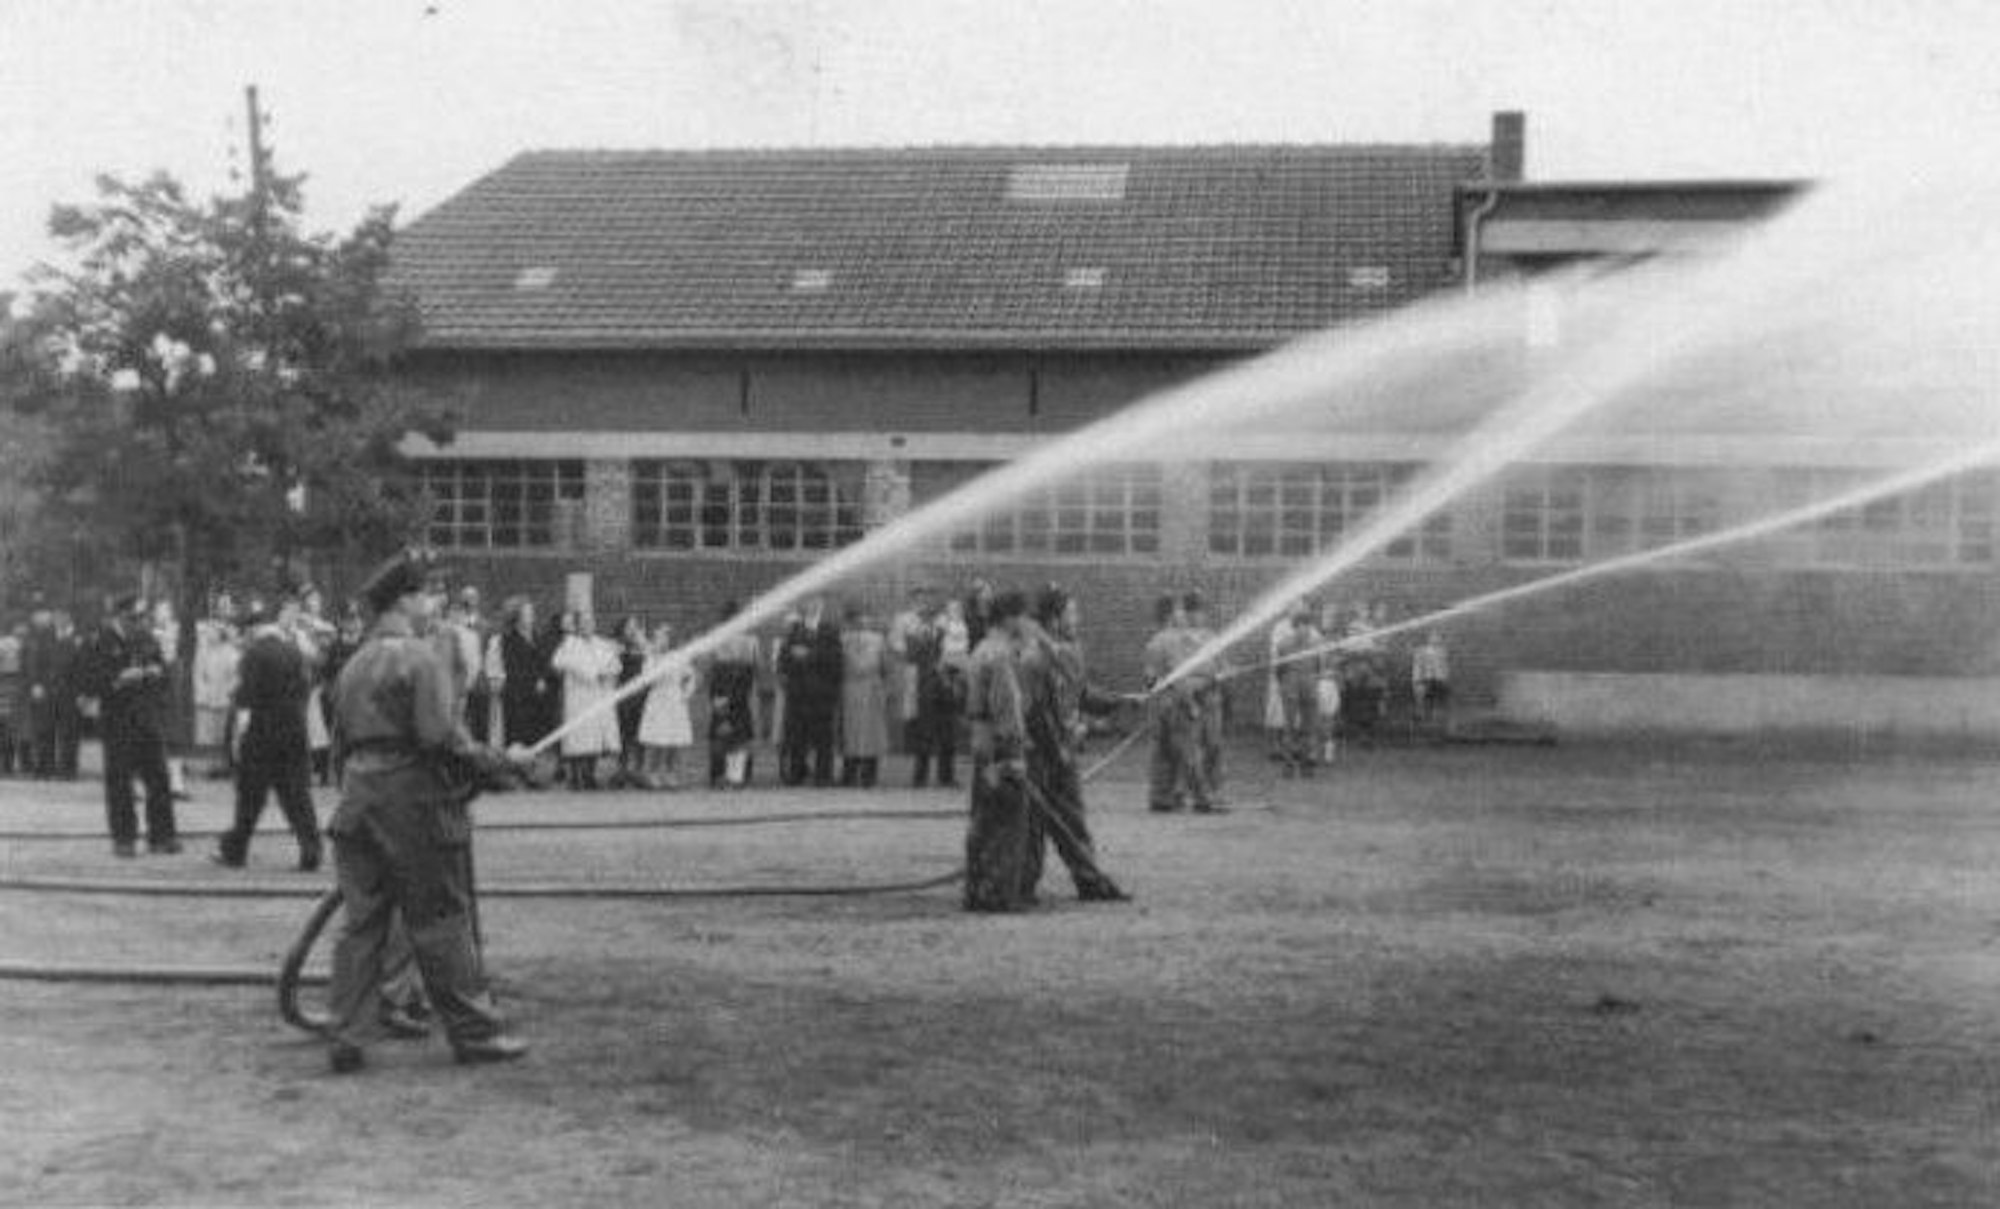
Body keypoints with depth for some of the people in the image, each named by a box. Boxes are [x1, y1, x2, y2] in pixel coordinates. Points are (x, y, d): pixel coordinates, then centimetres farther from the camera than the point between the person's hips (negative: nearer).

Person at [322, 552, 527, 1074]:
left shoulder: (353, 664, 15)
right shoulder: (420, 657, -11)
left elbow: (343, 738, 17)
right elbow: (437, 734, -20)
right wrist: (482, 756, -5)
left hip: (358, 796, 7)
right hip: (413, 797, -7)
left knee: (360, 922, 9)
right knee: (441, 922, 0)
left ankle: (346, 1036, 9)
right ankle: (474, 1031, 9)